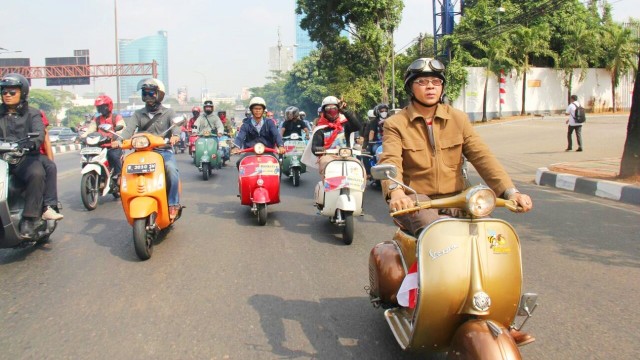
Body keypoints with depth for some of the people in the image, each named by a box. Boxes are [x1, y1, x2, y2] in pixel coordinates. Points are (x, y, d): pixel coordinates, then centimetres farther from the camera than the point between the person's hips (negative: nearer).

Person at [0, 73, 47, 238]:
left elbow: (39, 133, -7)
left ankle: (29, 220, -32)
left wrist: (31, 143, -30)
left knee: (37, 174, -35)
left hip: (26, 157, -3)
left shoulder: (32, 114, 12)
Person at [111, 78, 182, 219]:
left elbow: (175, 124, -11)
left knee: (171, 168, -33)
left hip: (164, 151, -3)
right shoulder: (138, 114, 18)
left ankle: (173, 204, -23)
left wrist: (175, 136, -37)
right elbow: (129, 129, 0)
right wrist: (119, 140, -22)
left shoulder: (168, 112, 10)